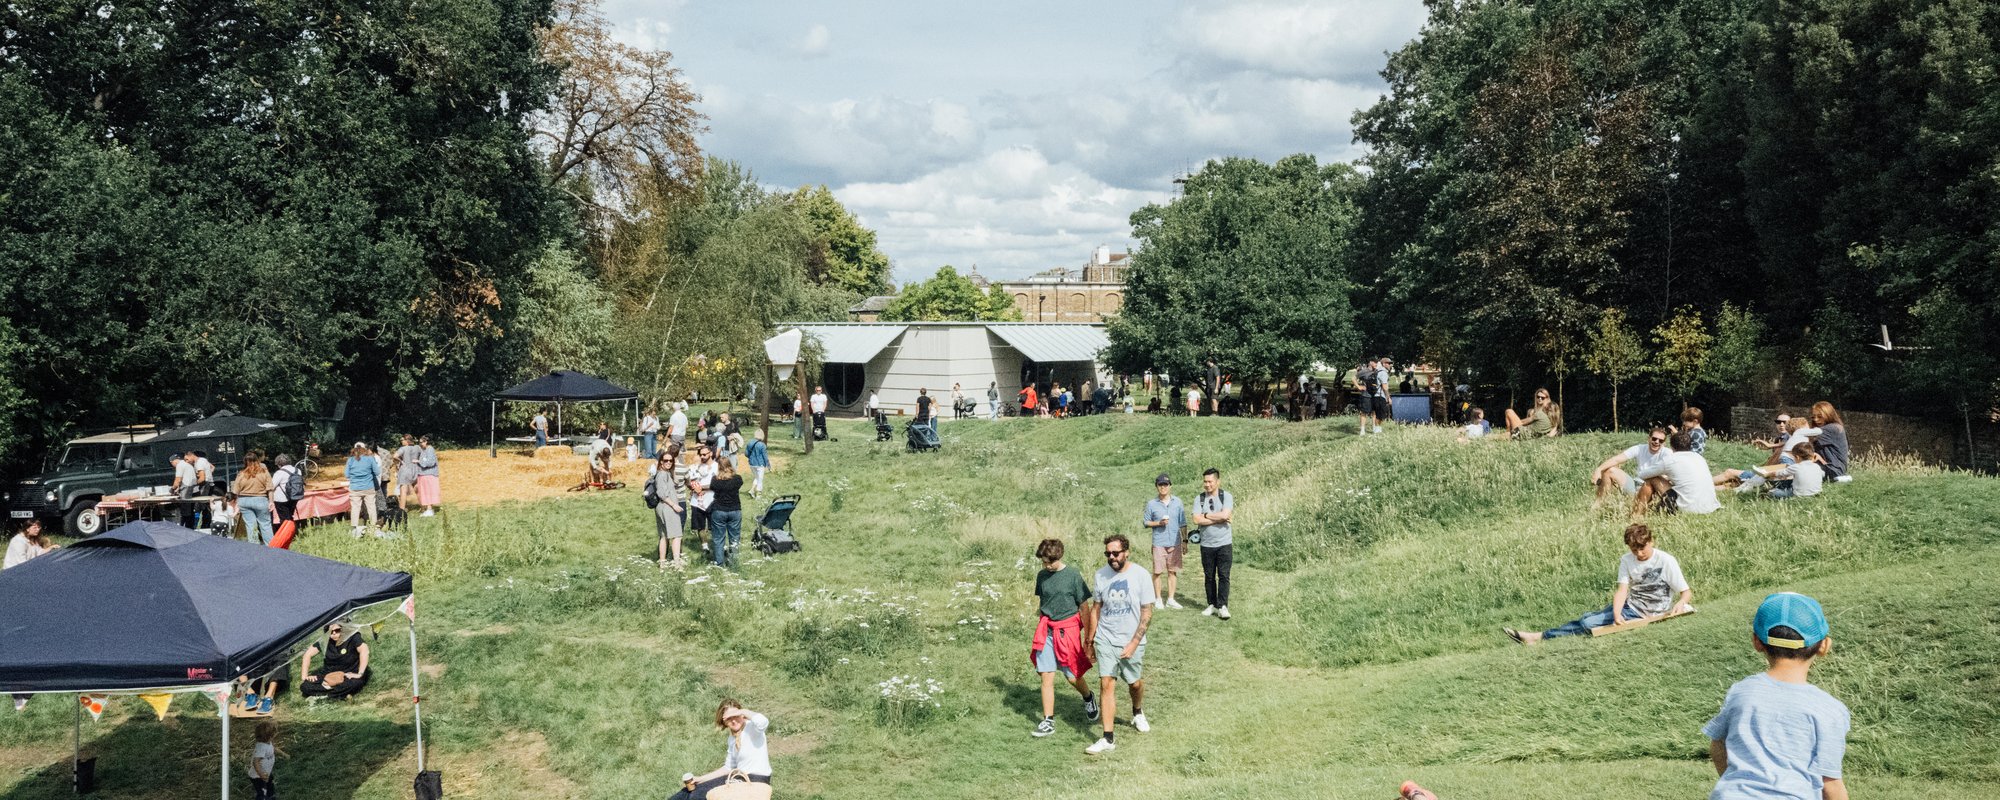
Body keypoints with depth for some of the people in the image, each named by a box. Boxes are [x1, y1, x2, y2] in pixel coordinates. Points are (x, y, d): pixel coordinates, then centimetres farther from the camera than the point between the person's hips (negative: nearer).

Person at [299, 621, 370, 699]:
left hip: (349, 675, -5)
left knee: (356, 682, -40)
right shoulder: (324, 641, -3)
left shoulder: (352, 637, -15)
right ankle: (343, 693, -21)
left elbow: (364, 650, -29)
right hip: (329, 676, 5)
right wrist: (304, 676, -5)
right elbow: (308, 654, 2)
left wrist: (360, 674, -34)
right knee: (305, 686, -19)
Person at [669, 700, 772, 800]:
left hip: (757, 780, -8)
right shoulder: (732, 738, 13)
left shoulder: (752, 727, -12)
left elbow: (763, 722, -37)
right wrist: (701, 779, 9)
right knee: (695, 790, 2)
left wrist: (744, 711, -21)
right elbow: (729, 767, 16)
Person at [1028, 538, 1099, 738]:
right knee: (1046, 677, -1)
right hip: (1046, 631, 4)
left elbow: (1084, 607, -4)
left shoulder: (1072, 575, -8)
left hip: (1068, 630, -3)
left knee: (1073, 676, 4)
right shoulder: (1042, 575, 5)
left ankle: (1089, 698, 36)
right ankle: (1048, 721, 5)